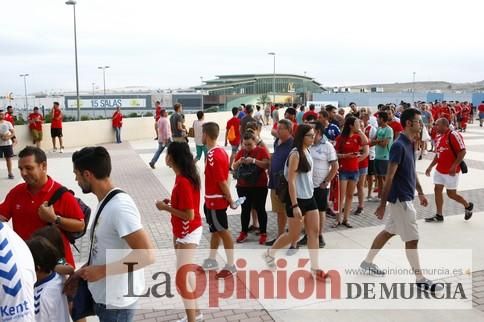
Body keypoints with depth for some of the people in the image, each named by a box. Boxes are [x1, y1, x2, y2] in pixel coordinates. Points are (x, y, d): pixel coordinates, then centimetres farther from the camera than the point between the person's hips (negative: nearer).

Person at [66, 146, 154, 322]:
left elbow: (146, 255, -32)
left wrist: (101, 271, -25)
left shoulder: (119, 207, -27)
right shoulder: (105, 201, 4)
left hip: (116, 300, -9)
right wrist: (83, 270, 6)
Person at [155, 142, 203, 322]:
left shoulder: (183, 182, -27)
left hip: (188, 234, -10)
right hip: (182, 232, 10)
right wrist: (171, 202, 1)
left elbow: (189, 215, -26)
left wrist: (166, 208, -18)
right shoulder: (183, 177, 3)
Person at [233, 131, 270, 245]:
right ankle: (244, 232, 20)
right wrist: (239, 162, -13)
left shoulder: (262, 150, -5)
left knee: (260, 209, 4)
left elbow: (266, 165, -16)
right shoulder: (241, 152, 8)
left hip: (259, 186, -3)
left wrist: (254, 161, -26)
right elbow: (234, 167, 8)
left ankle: (263, 233, 13)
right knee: (245, 209, 9)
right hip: (243, 186, 4)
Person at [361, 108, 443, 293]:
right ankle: (420, 279, 12)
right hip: (400, 199, -10)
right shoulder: (399, 146, -20)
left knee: (389, 231, 18)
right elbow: (389, 177, -22)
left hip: (405, 198, 10)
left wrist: (420, 192, 22)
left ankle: (367, 262, 30)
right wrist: (382, 205, -21)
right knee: (412, 239, -1)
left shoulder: (410, 144, 9)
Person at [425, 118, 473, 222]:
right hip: (439, 170, 8)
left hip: (451, 171, -8)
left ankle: (468, 206, 29)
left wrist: (454, 166, -25)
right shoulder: (439, 138, 9)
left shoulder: (454, 135, -16)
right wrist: (430, 167, 13)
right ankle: (439, 216, 15)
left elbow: (462, 151, -20)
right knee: (437, 190, 6)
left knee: (451, 194, 2)